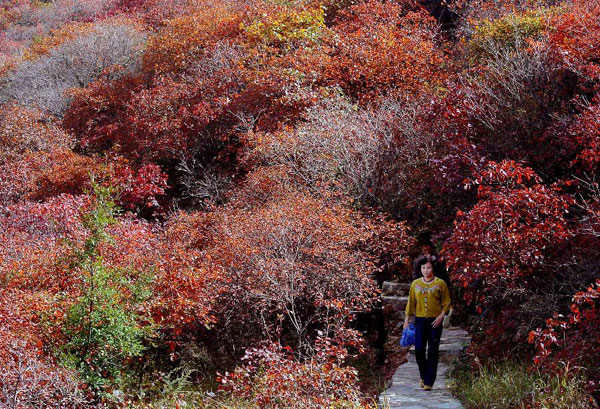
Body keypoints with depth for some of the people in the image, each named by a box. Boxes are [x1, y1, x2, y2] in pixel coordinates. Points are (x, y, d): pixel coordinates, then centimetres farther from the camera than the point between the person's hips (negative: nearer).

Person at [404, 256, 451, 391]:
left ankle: (429, 382, 4)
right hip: (420, 320, 2)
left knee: (433, 352, -2)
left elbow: (446, 303, 3)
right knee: (419, 349, -4)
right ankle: (423, 376, 20)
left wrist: (441, 315, -11)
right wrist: (407, 319, 8)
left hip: (435, 321, -2)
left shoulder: (440, 283, 2)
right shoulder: (415, 284, 10)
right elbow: (411, 303, 13)